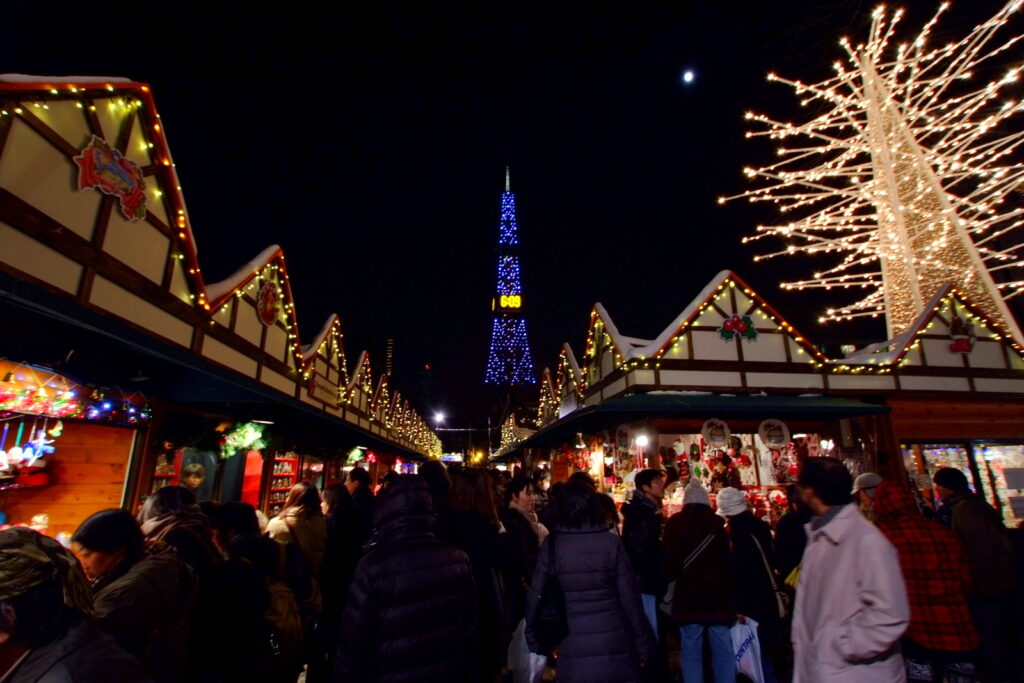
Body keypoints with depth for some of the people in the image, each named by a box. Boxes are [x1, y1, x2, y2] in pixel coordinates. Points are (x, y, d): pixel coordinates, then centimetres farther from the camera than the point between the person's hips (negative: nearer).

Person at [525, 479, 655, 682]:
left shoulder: (551, 544, -7)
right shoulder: (611, 542, -9)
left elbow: (536, 597, -3)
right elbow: (630, 597, -5)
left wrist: (535, 644, 10)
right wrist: (644, 646, 6)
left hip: (573, 648, 0)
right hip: (613, 644, 0)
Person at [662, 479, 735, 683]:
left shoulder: (675, 523, -5)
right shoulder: (718, 523, 2)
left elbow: (669, 562, -10)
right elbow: (730, 561, 5)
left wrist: (672, 575, 10)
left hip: (688, 596, -2)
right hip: (719, 596, 2)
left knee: (691, 652, 7)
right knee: (723, 651, 12)